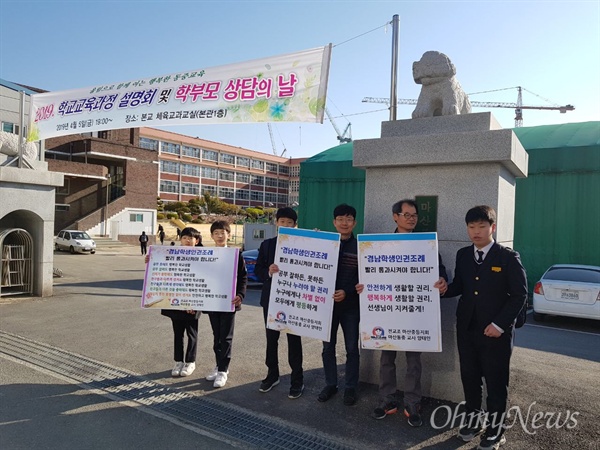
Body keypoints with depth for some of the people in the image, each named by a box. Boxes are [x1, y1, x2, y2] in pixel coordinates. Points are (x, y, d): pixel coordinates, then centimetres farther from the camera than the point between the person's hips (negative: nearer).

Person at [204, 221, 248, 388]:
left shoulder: (236, 255, -4)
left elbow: (243, 277, -5)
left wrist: (240, 295, -18)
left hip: (229, 301, -4)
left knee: (226, 337, 1)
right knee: (216, 336, 14)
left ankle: (223, 371, 8)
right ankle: (219, 365, 28)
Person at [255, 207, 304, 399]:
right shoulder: (267, 244, 5)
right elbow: (258, 270, 1)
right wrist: (268, 272, -19)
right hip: (271, 298, 3)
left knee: (294, 340, 6)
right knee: (271, 338, 14)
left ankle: (297, 381, 18)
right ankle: (272, 375, 31)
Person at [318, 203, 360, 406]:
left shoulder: (361, 247, -2)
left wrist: (347, 292, -17)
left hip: (351, 305, -2)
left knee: (352, 348, 7)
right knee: (328, 347, 10)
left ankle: (351, 388, 21)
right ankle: (330, 384, 25)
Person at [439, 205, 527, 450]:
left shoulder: (508, 257, -8)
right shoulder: (462, 255, 6)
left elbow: (520, 294, -9)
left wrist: (499, 324, -14)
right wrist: (445, 289, -10)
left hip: (496, 331, -4)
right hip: (466, 328, 4)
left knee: (496, 381, 9)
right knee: (469, 377, 14)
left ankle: (495, 429, 26)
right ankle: (473, 419, 34)